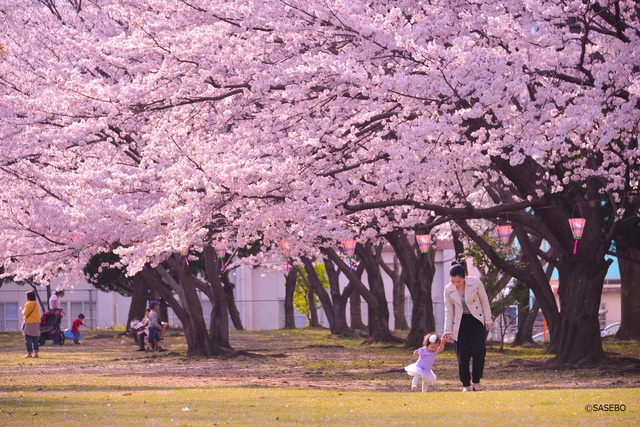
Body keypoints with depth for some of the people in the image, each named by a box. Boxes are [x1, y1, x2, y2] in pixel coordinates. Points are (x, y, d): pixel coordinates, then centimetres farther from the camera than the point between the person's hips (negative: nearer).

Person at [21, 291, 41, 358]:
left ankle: (29, 353, -8)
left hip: (29, 323, -7)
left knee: (28, 339, -4)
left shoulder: (28, 304, -9)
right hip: (36, 323, 7)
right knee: (35, 339, 10)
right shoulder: (36, 304, 12)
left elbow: (25, 313, -13)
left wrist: (22, 310, 5)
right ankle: (36, 353, 6)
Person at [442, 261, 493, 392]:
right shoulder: (448, 290, -5)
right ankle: (466, 385, 11)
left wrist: (488, 320, -3)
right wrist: (448, 331, -2)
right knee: (463, 356, -2)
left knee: (478, 352, -13)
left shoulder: (475, 283, -11)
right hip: (461, 324, 2)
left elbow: (484, 302, -2)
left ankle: (476, 381, 3)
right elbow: (449, 311, 1)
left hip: (477, 322, -1)